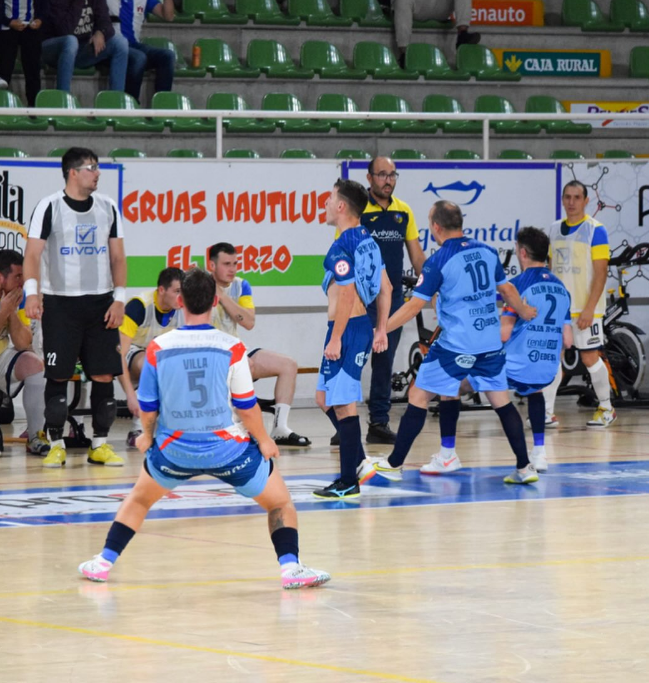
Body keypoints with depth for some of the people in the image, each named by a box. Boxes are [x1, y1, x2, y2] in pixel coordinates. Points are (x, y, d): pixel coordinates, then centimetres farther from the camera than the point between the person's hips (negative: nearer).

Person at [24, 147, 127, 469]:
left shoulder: (107, 207, 7)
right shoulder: (49, 207, -5)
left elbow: (117, 256, 9)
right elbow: (33, 253, -11)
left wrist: (119, 298, 0)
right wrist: (32, 292, -25)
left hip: (100, 303, 3)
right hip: (60, 302, -3)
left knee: (104, 375, 0)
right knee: (58, 375, -2)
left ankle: (100, 444, 9)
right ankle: (57, 445, 6)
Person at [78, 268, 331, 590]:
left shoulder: (158, 348, -7)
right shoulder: (231, 348, -12)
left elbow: (147, 406, 3)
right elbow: (247, 406, -8)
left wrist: (148, 436, 23)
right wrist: (263, 441, 9)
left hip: (175, 450, 2)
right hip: (228, 448, -2)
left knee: (138, 499, 29)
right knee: (280, 503, 15)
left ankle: (104, 561, 24)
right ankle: (290, 567, -2)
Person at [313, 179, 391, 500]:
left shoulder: (342, 247, -16)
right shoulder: (366, 241, 12)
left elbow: (347, 295, -21)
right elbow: (385, 287, 16)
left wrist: (335, 339, -19)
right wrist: (381, 330, 20)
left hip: (348, 329, -10)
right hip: (363, 328, 10)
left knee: (343, 403, -4)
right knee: (325, 399, 18)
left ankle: (349, 482, 0)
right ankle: (359, 462, 17)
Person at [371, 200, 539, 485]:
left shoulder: (438, 261, -9)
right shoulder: (487, 252, 7)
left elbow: (414, 305, -10)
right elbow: (507, 289, 20)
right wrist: (524, 311, 40)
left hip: (456, 345, -5)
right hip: (491, 342, 5)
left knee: (418, 397, 4)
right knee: (501, 401, 14)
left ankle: (394, 464, 6)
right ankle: (524, 467, 11)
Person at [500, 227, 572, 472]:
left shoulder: (519, 284, -9)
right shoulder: (561, 288, 11)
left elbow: (503, 334, -13)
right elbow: (567, 341, 10)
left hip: (516, 368, -6)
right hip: (547, 374, 6)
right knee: (533, 391, 42)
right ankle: (539, 451, 30)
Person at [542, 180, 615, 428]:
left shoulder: (595, 230, -8)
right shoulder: (554, 229, 9)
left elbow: (601, 272, -12)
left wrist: (589, 309, -18)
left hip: (585, 308, -5)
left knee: (590, 358, 0)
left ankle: (606, 409, 16)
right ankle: (547, 412, 1)